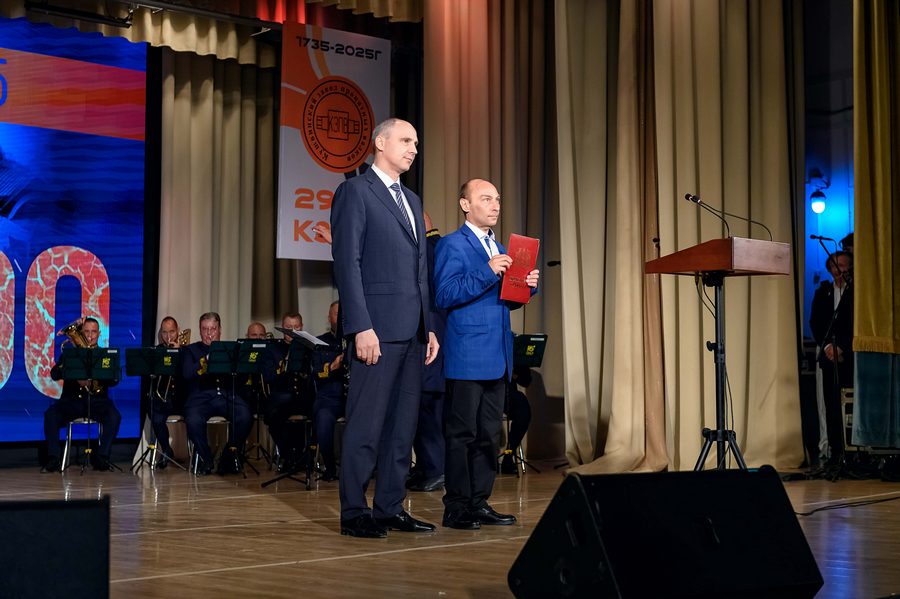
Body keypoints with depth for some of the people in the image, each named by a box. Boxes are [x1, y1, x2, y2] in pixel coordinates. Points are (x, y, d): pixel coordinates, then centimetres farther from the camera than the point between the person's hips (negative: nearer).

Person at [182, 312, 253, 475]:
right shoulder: (191, 350, 19)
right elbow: (186, 374, 1)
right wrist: (206, 360, -12)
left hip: (226, 395, 1)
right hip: (201, 396, -1)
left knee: (245, 416, -29)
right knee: (193, 420, -33)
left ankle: (230, 456, -9)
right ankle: (204, 458, -8)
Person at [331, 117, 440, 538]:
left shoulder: (412, 200, 21)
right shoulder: (355, 191, -3)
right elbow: (347, 263, -11)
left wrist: (429, 327, 14)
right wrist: (361, 327, -18)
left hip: (412, 331, 8)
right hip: (377, 329, -8)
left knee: (403, 424, 9)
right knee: (366, 424, -4)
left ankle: (390, 507, 16)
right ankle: (354, 512, 3)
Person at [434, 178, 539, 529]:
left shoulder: (500, 250, 20)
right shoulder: (453, 245, -5)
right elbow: (444, 295, -17)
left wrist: (527, 286, 3)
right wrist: (487, 272, -22)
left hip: (497, 357, 8)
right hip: (467, 356, -8)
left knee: (489, 434, 10)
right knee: (462, 434, -3)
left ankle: (479, 503, 17)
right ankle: (457, 508, 2)